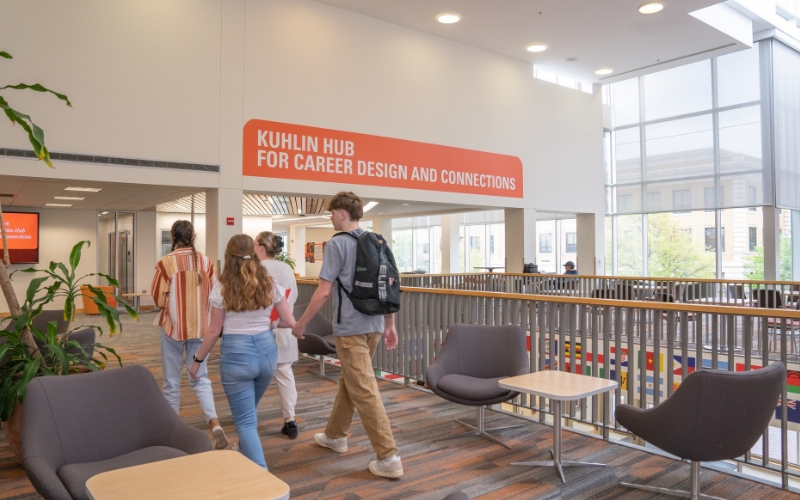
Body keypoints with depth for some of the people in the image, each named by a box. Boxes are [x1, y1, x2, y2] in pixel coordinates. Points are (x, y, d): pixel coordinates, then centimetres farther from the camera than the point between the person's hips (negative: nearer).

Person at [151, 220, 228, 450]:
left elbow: (158, 299, -7)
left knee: (172, 380, 12)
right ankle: (215, 424, -8)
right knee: (200, 378, 10)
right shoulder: (205, 261, -2)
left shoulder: (166, 262, -11)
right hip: (199, 327, 3)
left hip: (173, 326, -2)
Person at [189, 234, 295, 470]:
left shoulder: (222, 288, -8)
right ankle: (245, 457, 47)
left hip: (236, 353, -4)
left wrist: (198, 360, 10)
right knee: (247, 411, 27)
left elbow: (214, 331, -4)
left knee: (246, 421, 4)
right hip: (266, 350, 4)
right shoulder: (270, 285, -1)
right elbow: (290, 322, 0)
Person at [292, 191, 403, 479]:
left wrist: (301, 323, -2)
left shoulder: (337, 244, -11)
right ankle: (335, 436, 38)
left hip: (351, 327, -8)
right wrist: (390, 324, 18)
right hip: (374, 325, 8)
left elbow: (323, 292, -14)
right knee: (348, 381, 22)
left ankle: (389, 458, -1)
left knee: (364, 391, -4)